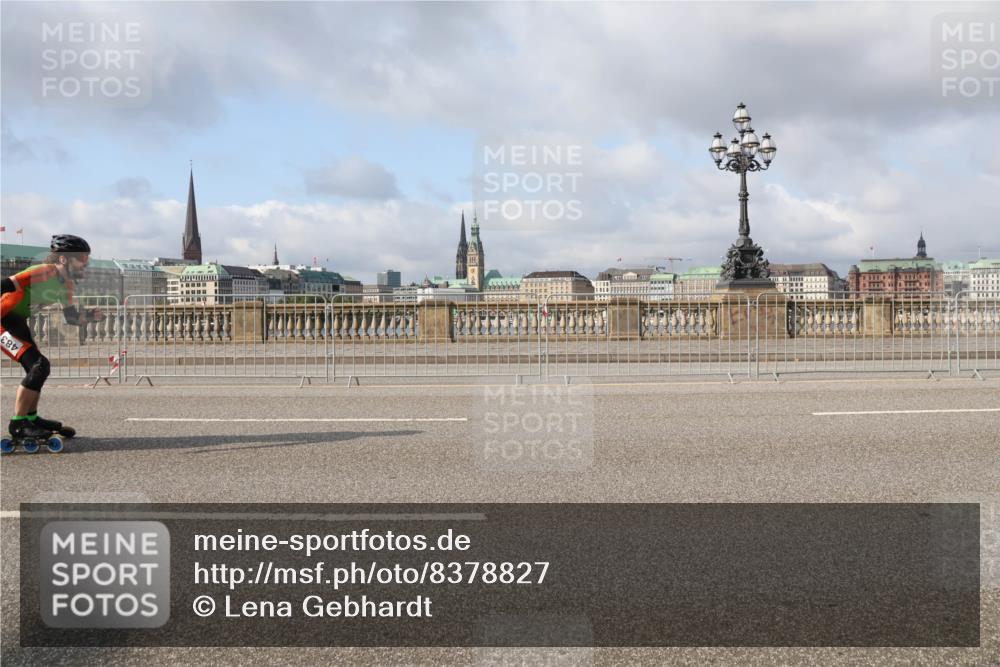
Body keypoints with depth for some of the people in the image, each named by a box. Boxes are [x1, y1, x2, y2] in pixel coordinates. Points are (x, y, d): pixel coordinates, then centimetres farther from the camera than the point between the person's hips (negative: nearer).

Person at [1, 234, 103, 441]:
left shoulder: (65, 284, 7)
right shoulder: (44, 272, -23)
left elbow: (71, 317, 11)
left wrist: (90, 316, -8)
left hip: (17, 323, 10)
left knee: (37, 366, 15)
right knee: (38, 365, -16)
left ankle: (31, 417, 27)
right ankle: (18, 424, -9)